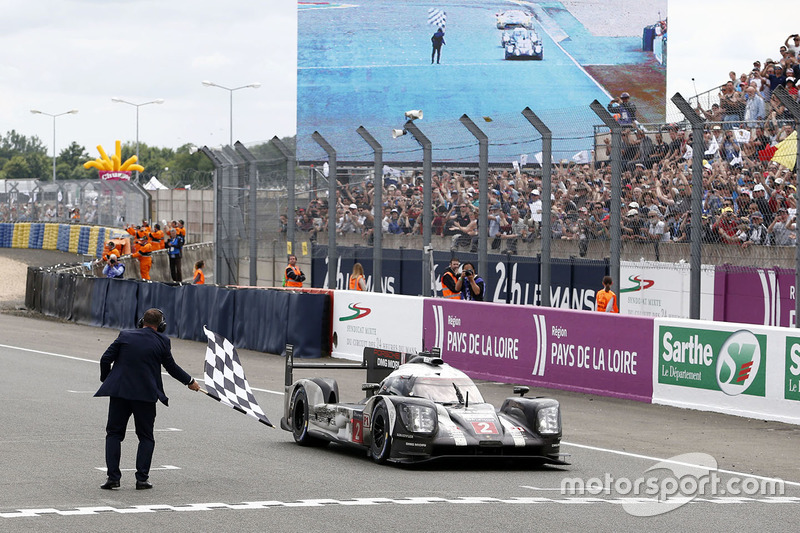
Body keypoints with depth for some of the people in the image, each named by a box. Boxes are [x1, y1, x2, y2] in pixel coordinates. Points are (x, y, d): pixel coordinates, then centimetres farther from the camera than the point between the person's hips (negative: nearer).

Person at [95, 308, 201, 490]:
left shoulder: (125, 335, 2)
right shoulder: (161, 341, 0)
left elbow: (106, 359, 1)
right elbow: (171, 367, 9)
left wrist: (106, 380, 18)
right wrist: (190, 381, 25)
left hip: (119, 391, 1)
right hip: (146, 394, -1)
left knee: (114, 434, 10)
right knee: (146, 437, 12)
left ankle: (113, 477, 1)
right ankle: (142, 478, 4)